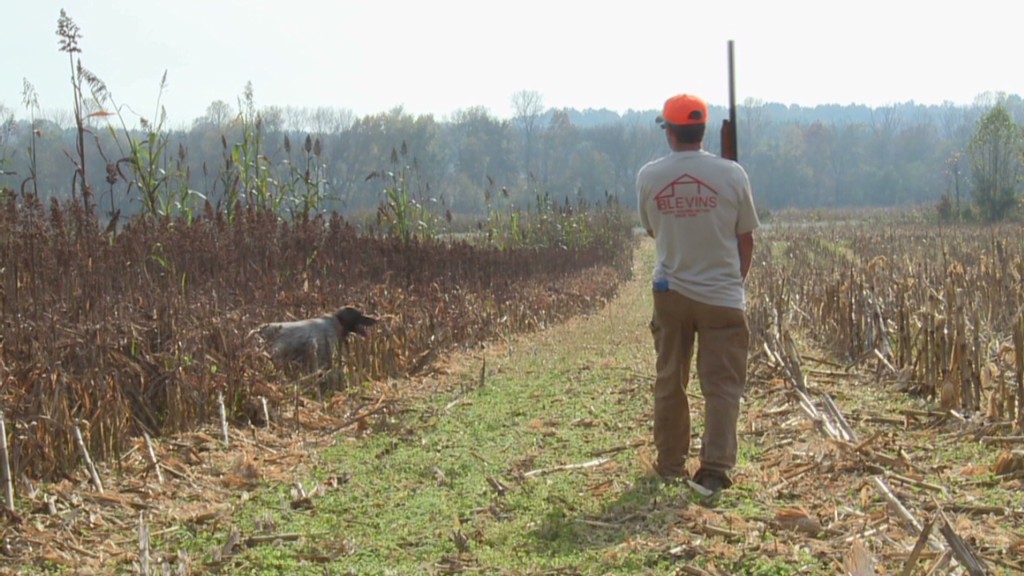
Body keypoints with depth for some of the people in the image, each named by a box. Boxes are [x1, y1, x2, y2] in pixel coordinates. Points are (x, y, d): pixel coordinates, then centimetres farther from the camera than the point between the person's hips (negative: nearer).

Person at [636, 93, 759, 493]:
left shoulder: (649, 176, -4)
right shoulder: (731, 175, -7)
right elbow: (746, 238, 1)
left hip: (670, 292, 2)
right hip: (722, 295, -2)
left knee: (669, 382, 13)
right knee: (722, 385, 4)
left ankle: (669, 464, 21)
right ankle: (715, 468, -1)